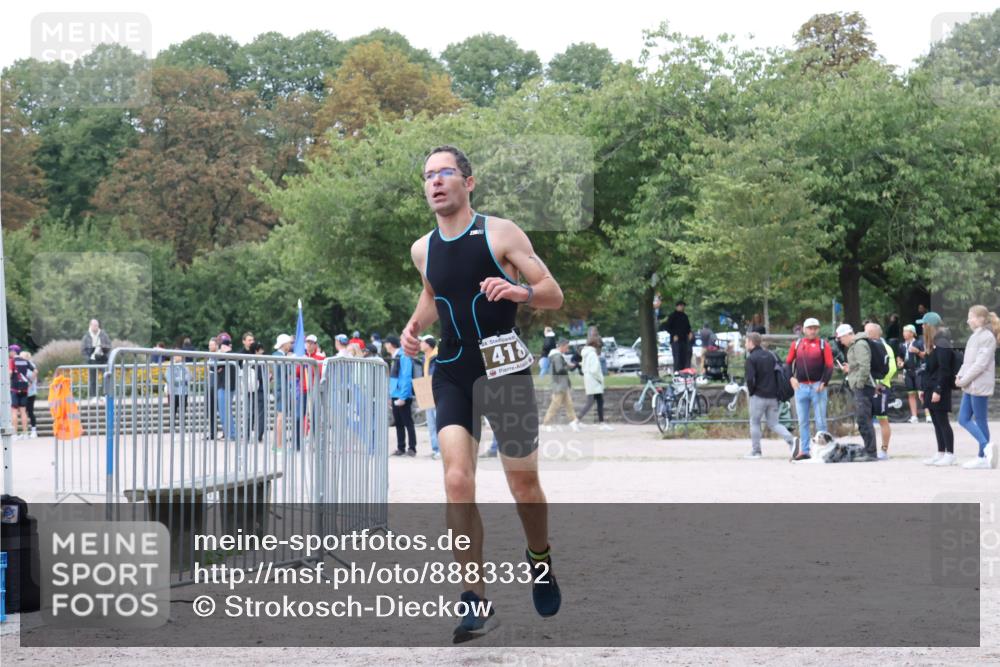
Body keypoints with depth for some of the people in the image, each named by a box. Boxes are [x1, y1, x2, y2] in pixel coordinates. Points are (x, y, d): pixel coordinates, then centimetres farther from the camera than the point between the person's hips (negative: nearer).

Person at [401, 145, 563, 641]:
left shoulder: (500, 233, -6)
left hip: (505, 371, -3)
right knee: (457, 481, -15)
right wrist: (415, 324, 8)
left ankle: (540, 560, 38)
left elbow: (553, 295, -5)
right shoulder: (423, 250, 7)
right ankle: (476, 603, -14)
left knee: (524, 486, 7)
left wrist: (520, 291, -26)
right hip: (452, 376, 3)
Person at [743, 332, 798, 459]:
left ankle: (755, 451, 10)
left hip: (759, 396, -6)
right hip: (773, 396, 6)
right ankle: (791, 440, -11)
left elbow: (750, 378, -19)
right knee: (773, 423, 11)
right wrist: (776, 389, 15)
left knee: (755, 422, 8)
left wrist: (751, 391, -2)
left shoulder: (751, 358, -10)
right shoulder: (770, 355, 11)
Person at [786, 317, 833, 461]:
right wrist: (791, 377, -2)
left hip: (818, 387, -3)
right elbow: (788, 362, 14)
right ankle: (805, 450, 10)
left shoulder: (823, 345, 1)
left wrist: (824, 382, -13)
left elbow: (829, 366, -2)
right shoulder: (797, 344, 9)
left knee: (820, 421, -2)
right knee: (803, 422, 6)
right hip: (801, 387, 3)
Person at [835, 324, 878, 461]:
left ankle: (871, 453, -11)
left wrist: (859, 384, -19)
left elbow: (864, 367, -21)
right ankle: (871, 452, 16)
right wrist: (850, 369, 15)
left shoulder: (860, 345, -12)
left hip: (863, 388, -11)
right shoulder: (854, 345, 20)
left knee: (864, 421, -11)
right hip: (860, 387, 11)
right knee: (864, 421, 12)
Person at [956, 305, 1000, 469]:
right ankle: (987, 447, 8)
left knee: (980, 421, -4)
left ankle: (983, 457, 1)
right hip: (970, 386, 9)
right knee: (964, 419, 6)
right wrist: (960, 376, 3)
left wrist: (964, 380, -17)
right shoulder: (975, 336, 15)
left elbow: (981, 363, -19)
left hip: (980, 386, -9)